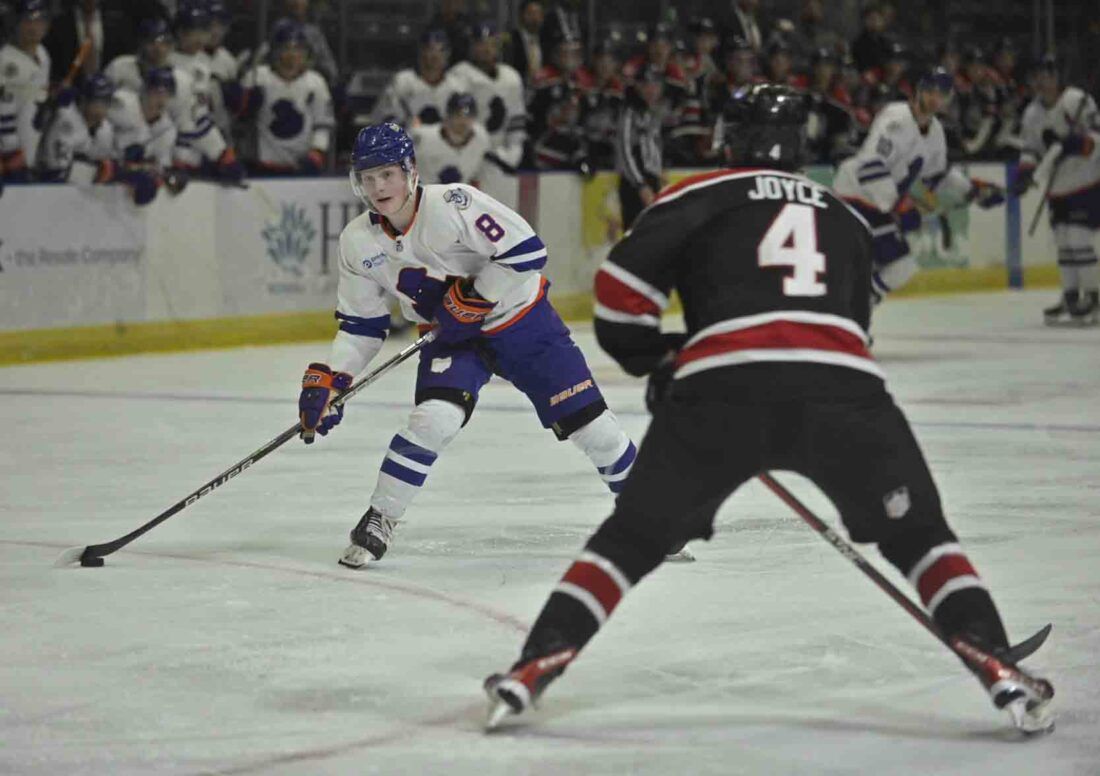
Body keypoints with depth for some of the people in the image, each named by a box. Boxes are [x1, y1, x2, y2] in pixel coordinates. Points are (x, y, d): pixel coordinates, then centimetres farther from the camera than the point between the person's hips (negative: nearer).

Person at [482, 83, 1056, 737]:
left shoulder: (700, 194, 19)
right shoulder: (847, 218, 31)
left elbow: (621, 290, 8)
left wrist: (657, 364, 25)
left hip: (723, 387, -2)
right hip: (845, 385, 2)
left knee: (633, 537, 13)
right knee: (918, 533, 20)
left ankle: (537, 665, 2)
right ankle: (997, 666, 5)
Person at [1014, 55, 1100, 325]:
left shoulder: (1078, 101, -14)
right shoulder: (1033, 112, 8)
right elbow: (1031, 148, 12)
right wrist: (1025, 170, -6)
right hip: (1057, 188, 7)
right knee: (1063, 243, 9)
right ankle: (1070, 298, 18)